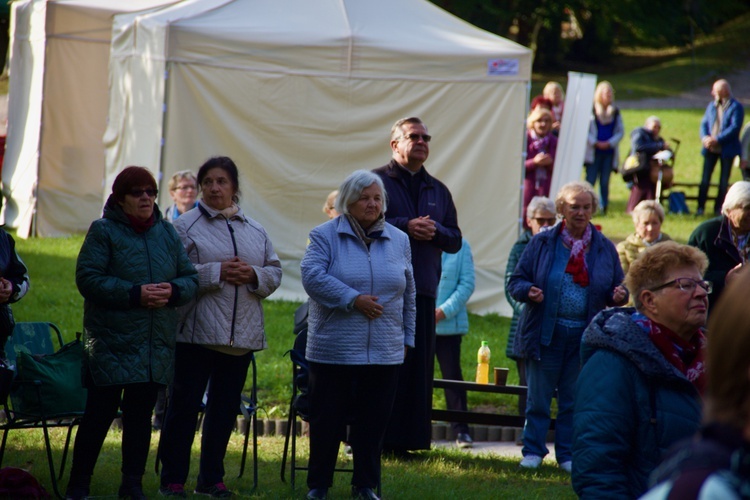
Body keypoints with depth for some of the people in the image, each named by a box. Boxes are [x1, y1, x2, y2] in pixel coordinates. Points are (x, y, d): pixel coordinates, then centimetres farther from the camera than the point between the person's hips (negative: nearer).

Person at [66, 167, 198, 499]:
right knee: (100, 413, -4)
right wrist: (134, 294, -19)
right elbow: (88, 279, -12)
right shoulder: (103, 231, -2)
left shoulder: (167, 233, 13)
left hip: (156, 345, 5)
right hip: (111, 343, -5)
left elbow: (190, 279, 13)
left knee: (140, 415, 7)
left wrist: (172, 291, -10)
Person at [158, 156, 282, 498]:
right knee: (185, 405, -2)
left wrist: (254, 275, -8)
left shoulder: (255, 231, 14)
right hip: (197, 332, -5)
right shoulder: (186, 226, -2)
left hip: (242, 334, 5)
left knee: (225, 407, 10)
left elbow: (275, 273, 14)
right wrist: (217, 272, -18)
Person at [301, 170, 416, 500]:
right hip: (333, 349, -3)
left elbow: (408, 295, 16)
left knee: (373, 422, 7)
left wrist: (406, 337, 14)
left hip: (385, 353, 3)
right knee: (327, 420, 3)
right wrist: (353, 299, -20)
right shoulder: (325, 236, -2)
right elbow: (312, 276, -15)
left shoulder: (398, 241, 10)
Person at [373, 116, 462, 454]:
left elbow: (455, 240, 17)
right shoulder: (376, 181, 4)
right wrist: (405, 226, -16)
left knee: (418, 368, 2)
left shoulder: (438, 191, 21)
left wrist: (435, 231, -4)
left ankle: (406, 439, 6)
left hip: (423, 290, 5)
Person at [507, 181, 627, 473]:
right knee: (538, 398, 2)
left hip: (585, 336, 1)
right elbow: (516, 281, 2)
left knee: (574, 400, 7)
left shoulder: (604, 248, 6)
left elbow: (617, 287, 12)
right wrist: (529, 291, -19)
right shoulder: (542, 243, 1)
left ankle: (568, 454, 16)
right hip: (546, 334, -1)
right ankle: (533, 451, 13)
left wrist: (618, 296, -12)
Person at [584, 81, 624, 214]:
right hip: (593, 152, -3)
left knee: (605, 182, 4)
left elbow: (620, 132, 9)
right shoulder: (591, 110, -2)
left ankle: (604, 208, 8)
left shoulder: (615, 112, 10)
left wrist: (609, 143, -7)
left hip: (609, 151, 3)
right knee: (590, 180, -7)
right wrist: (596, 143, -12)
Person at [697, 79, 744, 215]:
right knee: (705, 178, 1)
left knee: (724, 180, 4)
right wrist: (705, 137, -11)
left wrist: (717, 140, -21)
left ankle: (719, 208, 11)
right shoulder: (712, 105, 12)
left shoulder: (736, 107, -7)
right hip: (710, 148, 5)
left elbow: (735, 127, -16)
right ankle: (700, 207, 5)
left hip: (727, 149, -5)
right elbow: (704, 123, 10)